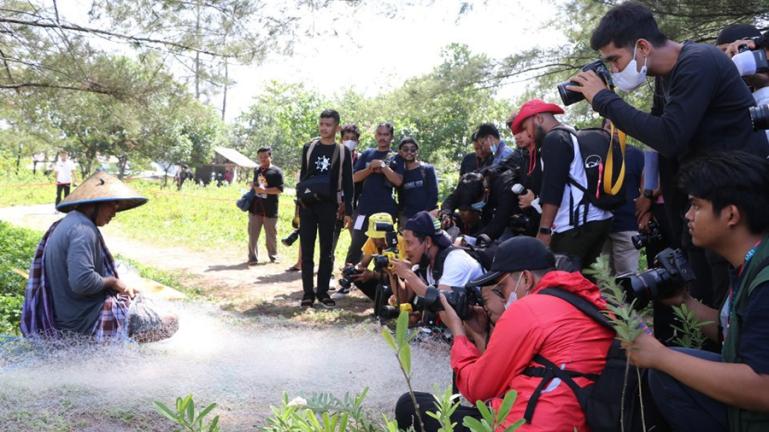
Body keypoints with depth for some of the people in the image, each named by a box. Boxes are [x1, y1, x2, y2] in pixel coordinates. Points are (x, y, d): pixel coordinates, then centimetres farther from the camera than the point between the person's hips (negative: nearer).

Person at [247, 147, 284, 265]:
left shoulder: (276, 171, -6)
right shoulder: (256, 170, 13)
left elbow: (279, 190, -12)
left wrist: (264, 190, -19)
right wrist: (253, 186, 7)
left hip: (270, 209, -4)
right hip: (255, 207, 4)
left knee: (271, 235, 8)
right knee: (253, 234, 3)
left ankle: (273, 256, 24)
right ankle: (253, 257, 11)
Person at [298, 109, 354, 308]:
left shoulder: (343, 152, 2)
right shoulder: (309, 147, 7)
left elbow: (348, 183, 2)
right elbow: (303, 175, 12)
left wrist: (348, 211, -3)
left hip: (329, 206, -1)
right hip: (307, 205, 1)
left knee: (327, 251, 3)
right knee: (307, 250, 1)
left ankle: (323, 291, 12)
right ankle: (308, 293, 5)